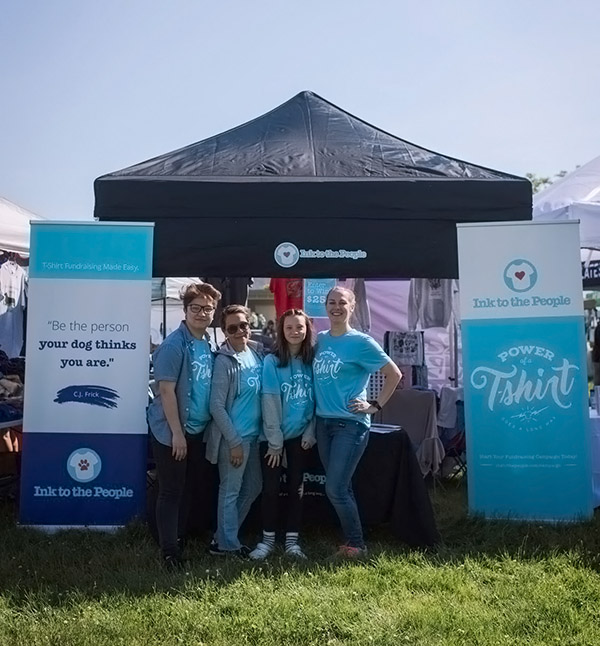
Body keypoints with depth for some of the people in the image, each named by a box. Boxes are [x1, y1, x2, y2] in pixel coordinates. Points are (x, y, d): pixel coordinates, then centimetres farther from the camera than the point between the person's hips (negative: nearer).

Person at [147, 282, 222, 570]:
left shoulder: (208, 344, 6)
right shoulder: (173, 345, -16)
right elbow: (166, 390, -18)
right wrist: (177, 433, -19)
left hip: (197, 430, 7)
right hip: (171, 432, -7)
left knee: (187, 490, 15)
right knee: (171, 491, 1)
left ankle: (180, 540, 27)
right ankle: (169, 550, 10)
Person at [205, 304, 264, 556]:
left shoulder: (257, 351, 3)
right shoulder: (224, 361, -16)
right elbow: (216, 406, -16)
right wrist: (234, 442, -16)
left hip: (255, 434, 8)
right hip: (234, 437, -8)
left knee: (253, 488, 18)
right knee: (230, 492, 5)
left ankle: (223, 536, 32)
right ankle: (228, 545, 22)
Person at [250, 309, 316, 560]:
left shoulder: (312, 361, 0)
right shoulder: (271, 362, -10)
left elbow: (316, 400, 3)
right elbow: (270, 403, -12)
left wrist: (310, 432, -3)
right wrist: (274, 440, -13)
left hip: (300, 434, 3)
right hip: (273, 435, -3)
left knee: (296, 486, 9)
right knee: (271, 487, 4)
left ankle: (292, 539, 19)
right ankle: (268, 538, 19)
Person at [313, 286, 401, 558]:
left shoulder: (361, 342, -8)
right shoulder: (320, 339, 8)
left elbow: (394, 374, -4)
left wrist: (375, 405, -6)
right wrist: (317, 407, 12)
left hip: (351, 424, -6)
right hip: (324, 423, 6)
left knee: (335, 489, -8)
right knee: (342, 487, 12)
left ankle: (356, 545, 10)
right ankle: (351, 540, 25)